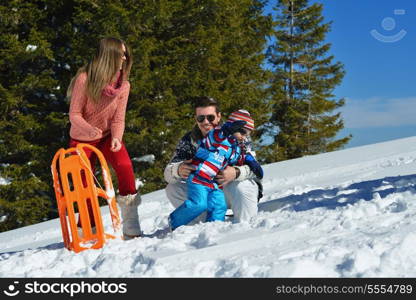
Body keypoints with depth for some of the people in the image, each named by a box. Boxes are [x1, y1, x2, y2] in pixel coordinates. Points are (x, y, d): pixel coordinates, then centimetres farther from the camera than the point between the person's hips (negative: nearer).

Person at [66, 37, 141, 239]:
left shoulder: (123, 84, -11)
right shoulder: (84, 79, -22)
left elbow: (118, 118, -9)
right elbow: (74, 114, -20)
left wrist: (116, 138, -29)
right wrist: (91, 130, -38)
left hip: (107, 136, 2)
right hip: (82, 138, -2)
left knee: (125, 167, -23)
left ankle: (130, 228, -16)